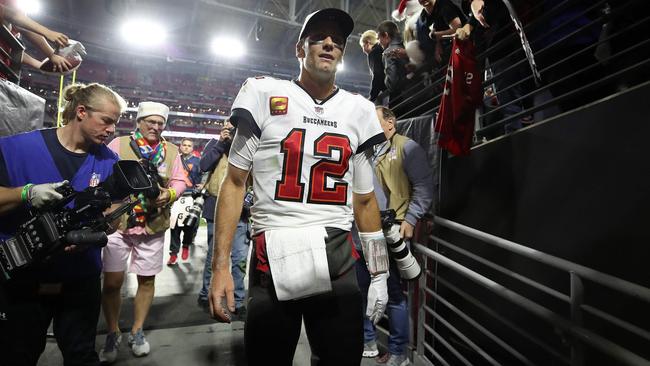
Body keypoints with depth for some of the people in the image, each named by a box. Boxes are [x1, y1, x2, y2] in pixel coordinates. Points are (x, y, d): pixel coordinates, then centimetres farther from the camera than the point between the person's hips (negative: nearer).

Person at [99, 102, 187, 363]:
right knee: (112, 282, 3)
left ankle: (137, 332, 30)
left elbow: (179, 181, 3)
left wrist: (169, 194, -16)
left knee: (147, 280, 10)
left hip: (153, 226, 2)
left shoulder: (171, 151, 8)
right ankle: (112, 334, 27)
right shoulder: (119, 144, 2)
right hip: (118, 223, -1)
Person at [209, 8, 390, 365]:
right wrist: (220, 265, -5)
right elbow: (234, 182, 1)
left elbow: (364, 200, 12)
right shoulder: (265, 95, 0)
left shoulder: (358, 111, 8)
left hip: (338, 260, 3)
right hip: (273, 257, -2)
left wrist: (379, 273, 12)